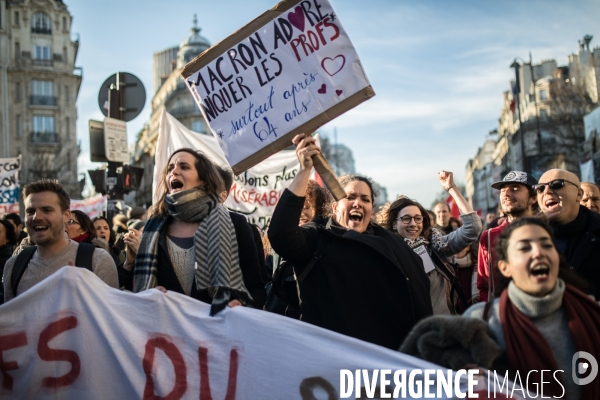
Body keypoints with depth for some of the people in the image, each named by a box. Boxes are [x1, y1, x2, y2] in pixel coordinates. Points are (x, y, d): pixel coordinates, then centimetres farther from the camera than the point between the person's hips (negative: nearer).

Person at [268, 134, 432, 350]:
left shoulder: (391, 243, 12)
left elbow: (419, 300, 9)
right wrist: (304, 170, -21)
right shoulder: (317, 239, 0)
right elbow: (280, 235, -20)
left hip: (392, 351, 4)